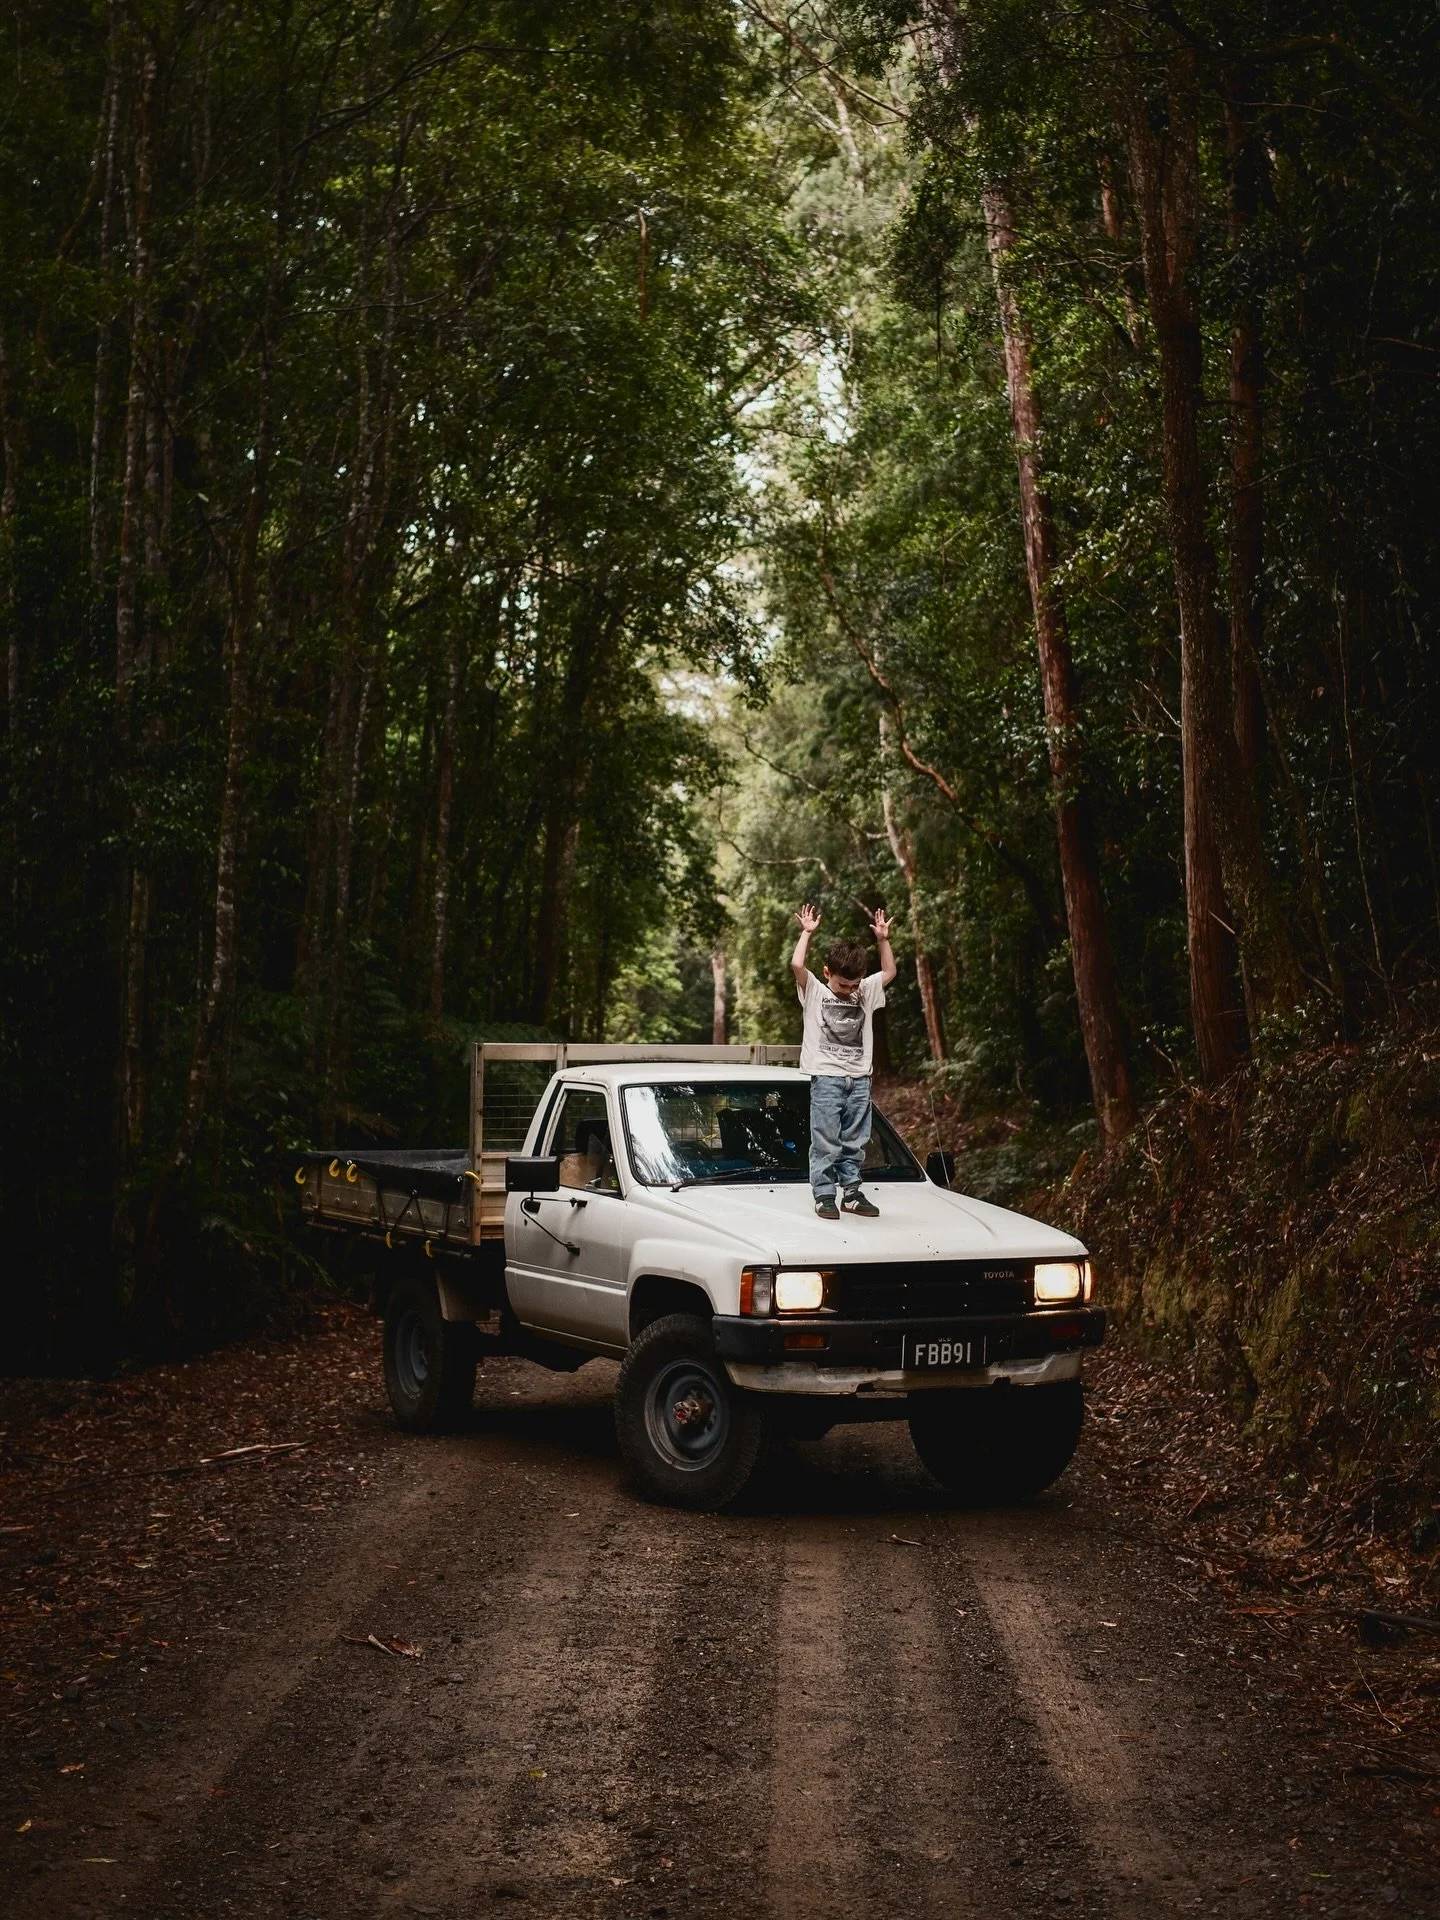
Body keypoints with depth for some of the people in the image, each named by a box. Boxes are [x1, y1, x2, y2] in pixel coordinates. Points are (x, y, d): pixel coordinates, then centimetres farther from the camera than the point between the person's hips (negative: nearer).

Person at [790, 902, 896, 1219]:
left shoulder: (865, 993, 12)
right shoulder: (815, 993, 0)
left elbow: (889, 972, 15)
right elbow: (796, 965, -13)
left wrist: (883, 939, 9)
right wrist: (806, 933, -7)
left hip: (859, 1079, 4)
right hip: (826, 1078, -4)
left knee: (855, 1141, 8)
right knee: (825, 1141, -5)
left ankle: (851, 1193, 15)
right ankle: (824, 1196, -2)